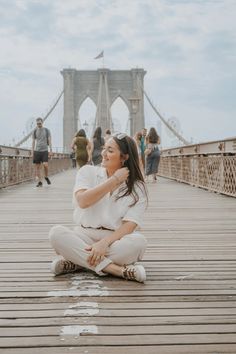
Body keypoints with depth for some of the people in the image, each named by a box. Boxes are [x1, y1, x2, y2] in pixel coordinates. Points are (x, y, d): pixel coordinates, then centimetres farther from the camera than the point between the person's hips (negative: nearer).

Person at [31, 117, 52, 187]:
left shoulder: (47, 130, 5)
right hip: (37, 150, 2)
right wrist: (32, 152, 4)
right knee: (37, 167, 0)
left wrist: (51, 150, -4)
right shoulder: (35, 131, 9)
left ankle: (46, 177, 11)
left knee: (45, 165, -15)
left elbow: (49, 141, 4)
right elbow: (33, 142, 10)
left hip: (44, 150, -2)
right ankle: (40, 182, 5)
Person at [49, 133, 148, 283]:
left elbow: (129, 224, -10)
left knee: (138, 241, -33)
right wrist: (114, 180, -10)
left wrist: (104, 243, -27)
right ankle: (117, 269, -34)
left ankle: (78, 261, -24)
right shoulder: (88, 172, 6)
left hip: (116, 239, -1)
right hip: (85, 236, 1)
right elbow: (83, 201, -13)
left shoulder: (137, 188, 2)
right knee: (56, 232, -28)